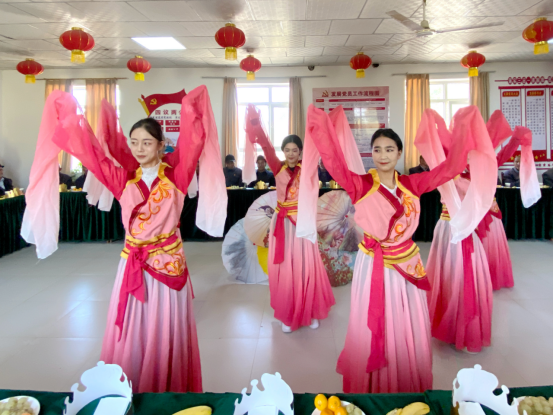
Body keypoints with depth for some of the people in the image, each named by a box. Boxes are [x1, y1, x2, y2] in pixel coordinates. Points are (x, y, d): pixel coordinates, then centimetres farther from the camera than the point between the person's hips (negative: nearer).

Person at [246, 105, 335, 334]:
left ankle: (310, 312, 21)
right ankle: (287, 315, 20)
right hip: (282, 222, 1)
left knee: (306, 267, 4)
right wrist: (256, 126, -34)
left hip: (302, 222, -1)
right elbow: (267, 148, -18)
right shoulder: (278, 168, -1)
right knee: (283, 269, 6)